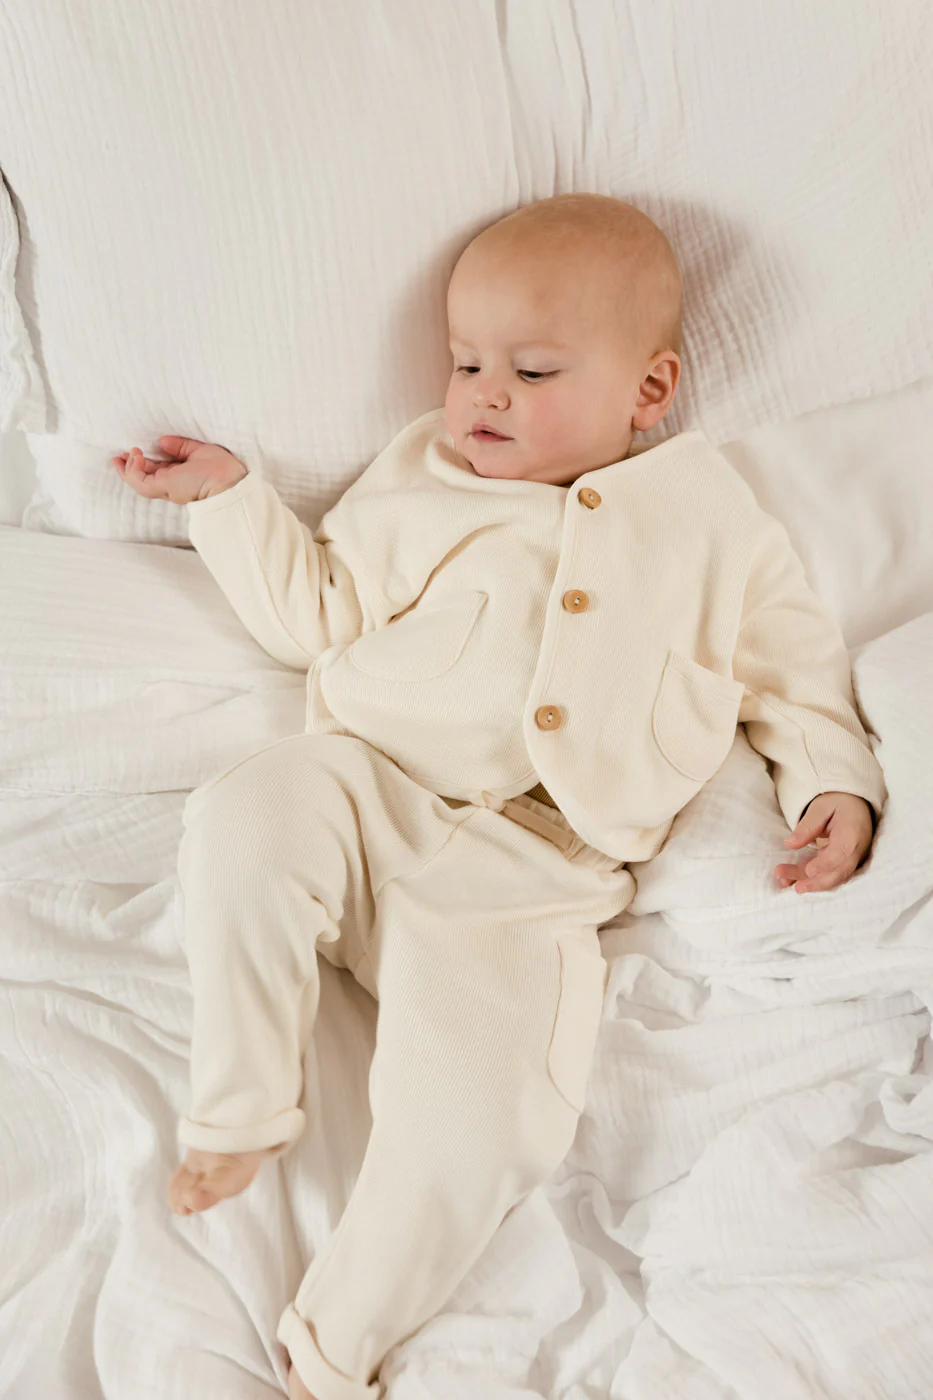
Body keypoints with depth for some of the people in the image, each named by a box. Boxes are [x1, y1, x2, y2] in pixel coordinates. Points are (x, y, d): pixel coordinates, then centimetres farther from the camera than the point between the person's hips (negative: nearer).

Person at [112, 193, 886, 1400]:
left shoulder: (713, 522, 13)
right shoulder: (418, 481, 18)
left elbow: (793, 664, 20)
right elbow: (315, 614, 22)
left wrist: (833, 781, 5)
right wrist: (230, 498, 17)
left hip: (524, 880, -2)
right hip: (367, 790, 2)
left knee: (476, 1130, -21)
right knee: (241, 823, -32)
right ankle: (237, 1117, -11)